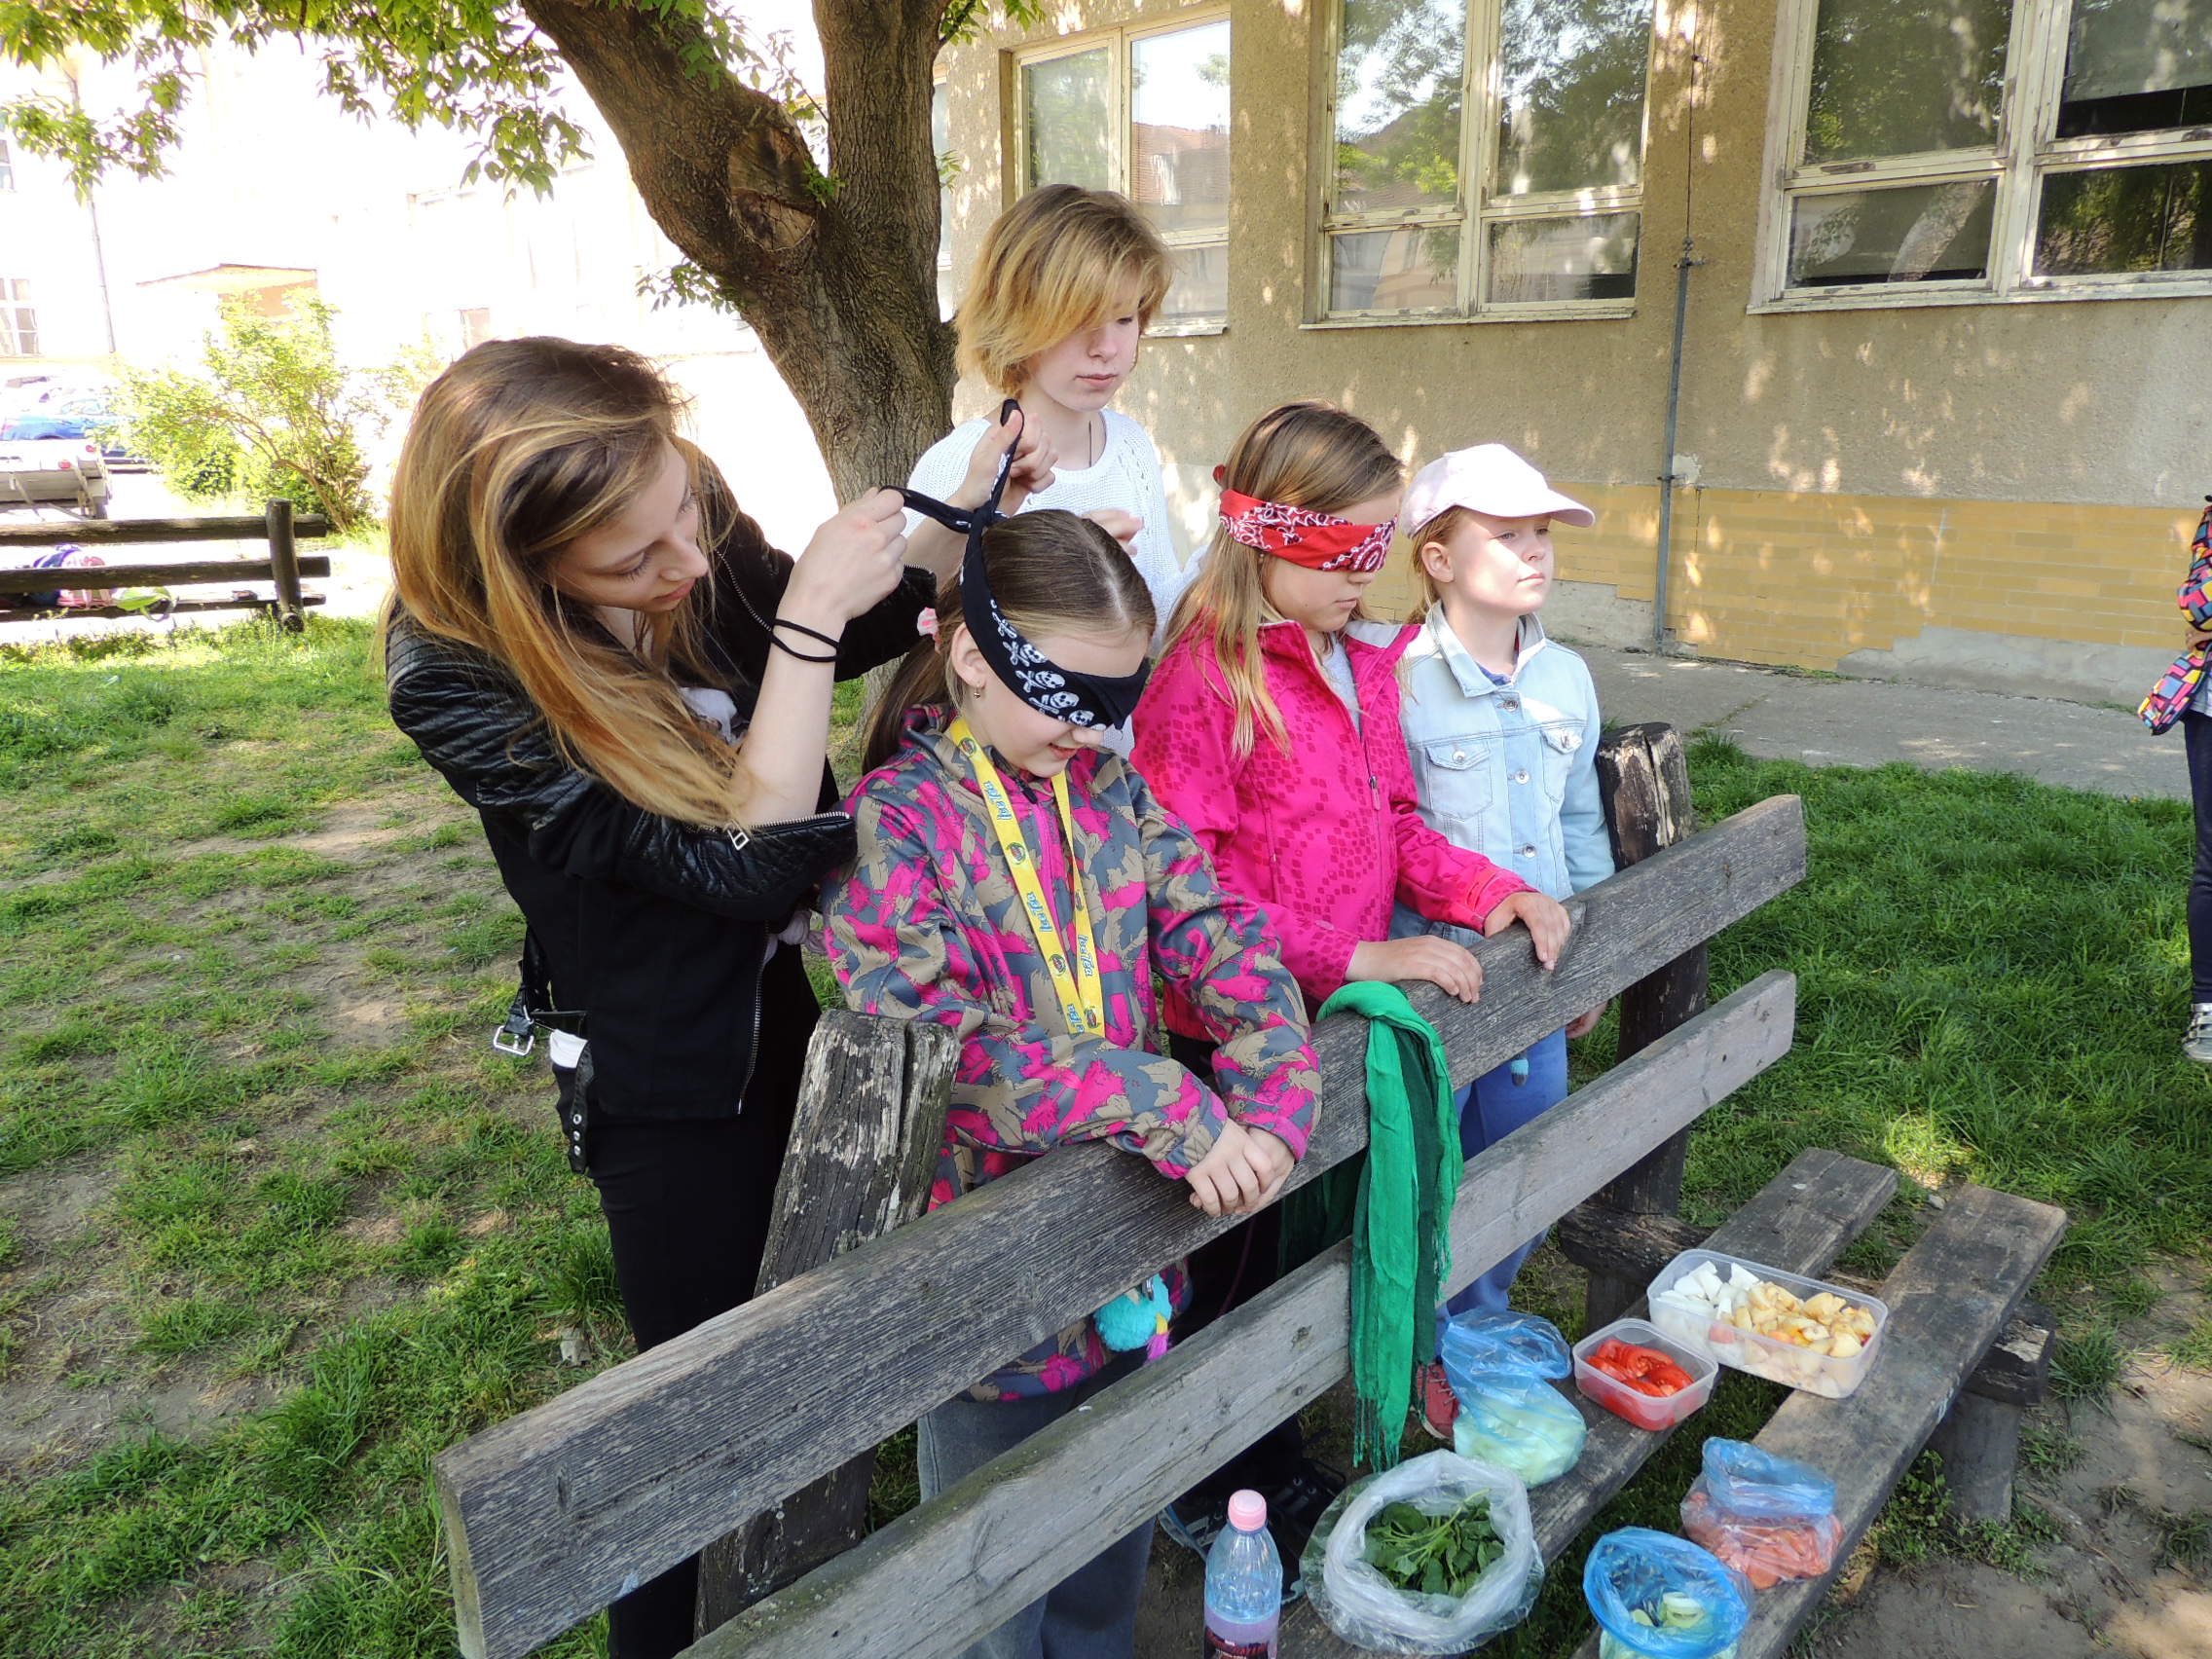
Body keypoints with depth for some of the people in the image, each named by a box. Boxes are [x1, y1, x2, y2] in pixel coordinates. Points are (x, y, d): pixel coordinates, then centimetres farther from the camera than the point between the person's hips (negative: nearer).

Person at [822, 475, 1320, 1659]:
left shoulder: (1113, 789, 0)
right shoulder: (893, 821, -18)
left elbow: (1221, 940, -6)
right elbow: (937, 1049, -27)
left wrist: (1275, 1101, -23)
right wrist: (1167, 1108, -30)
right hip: (989, 1264, -5)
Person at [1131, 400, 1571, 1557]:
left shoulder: (1362, 660, 8)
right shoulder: (1203, 677, -18)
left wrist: (1486, 891, -1)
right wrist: (1358, 955, -23)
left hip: (1335, 1025, 7)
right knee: (1232, 1263, 10)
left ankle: (1281, 1467, 44)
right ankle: (1206, 1497, 34)